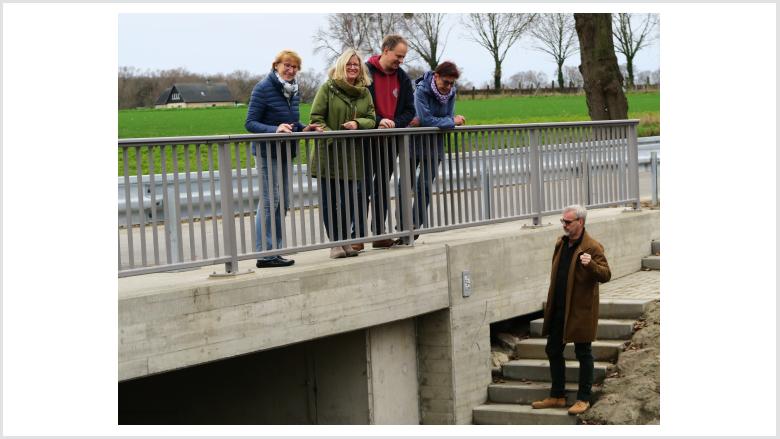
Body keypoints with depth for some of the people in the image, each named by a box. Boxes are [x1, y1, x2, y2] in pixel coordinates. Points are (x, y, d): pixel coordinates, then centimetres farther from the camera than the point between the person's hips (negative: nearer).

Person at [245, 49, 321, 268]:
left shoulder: (293, 90, 11)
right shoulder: (263, 88, -12)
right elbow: (250, 123, -14)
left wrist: (304, 128, 1)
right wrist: (275, 129, -29)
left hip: (285, 152, 8)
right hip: (267, 152, -8)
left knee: (283, 203, 11)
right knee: (270, 201, -10)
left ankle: (274, 250, 20)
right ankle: (265, 255, -7)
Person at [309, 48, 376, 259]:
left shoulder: (364, 92, 11)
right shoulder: (328, 88, -2)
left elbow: (371, 119, 7)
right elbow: (316, 117, -6)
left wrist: (358, 123, -14)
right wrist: (332, 136, -19)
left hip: (353, 156, 4)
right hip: (328, 154, -4)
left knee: (350, 200, 5)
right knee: (329, 200, -1)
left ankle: (345, 240, 16)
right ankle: (335, 243, 6)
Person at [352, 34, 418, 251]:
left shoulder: (403, 78, 8)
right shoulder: (366, 73, -8)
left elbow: (409, 111, 8)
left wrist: (394, 123, -11)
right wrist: (379, 121, -23)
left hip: (390, 141, 5)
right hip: (367, 140, -5)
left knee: (383, 189, 11)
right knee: (364, 188, -6)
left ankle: (379, 235, 17)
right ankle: (358, 236, -3)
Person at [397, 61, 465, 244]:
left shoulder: (450, 93, -3)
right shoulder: (422, 90, -19)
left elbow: (449, 117, -6)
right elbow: (426, 119, -26)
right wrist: (452, 122, -21)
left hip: (434, 146, 4)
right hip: (414, 144, -4)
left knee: (425, 187, 1)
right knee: (405, 187, -1)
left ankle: (415, 227, 8)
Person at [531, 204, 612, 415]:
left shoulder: (592, 247, -13)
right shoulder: (561, 243, 10)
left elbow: (606, 275, -20)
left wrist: (590, 264, -38)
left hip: (580, 311, -8)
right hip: (558, 310, 8)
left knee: (583, 354, 3)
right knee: (553, 351, 13)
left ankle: (583, 399, 13)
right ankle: (557, 396, 24)